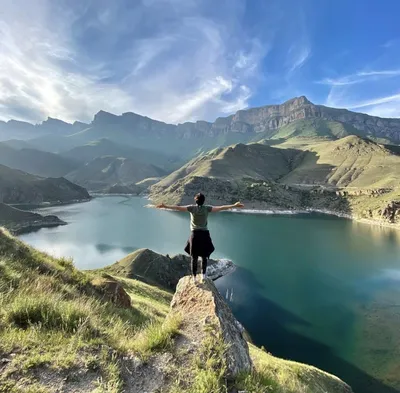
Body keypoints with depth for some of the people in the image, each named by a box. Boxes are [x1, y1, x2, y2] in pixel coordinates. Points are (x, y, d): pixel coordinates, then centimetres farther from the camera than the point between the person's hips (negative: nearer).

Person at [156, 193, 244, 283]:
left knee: (194, 257, 9)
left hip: (195, 234, 0)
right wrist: (234, 206, -4)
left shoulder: (192, 208, -4)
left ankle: (194, 277, 14)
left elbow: (178, 208, -8)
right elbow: (221, 208, -7)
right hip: (204, 234, 0)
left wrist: (165, 206, -4)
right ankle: (203, 274, 20)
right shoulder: (207, 208, -3)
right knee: (204, 256, 15)